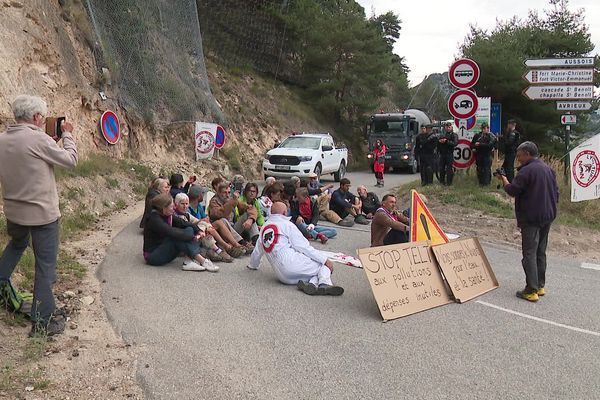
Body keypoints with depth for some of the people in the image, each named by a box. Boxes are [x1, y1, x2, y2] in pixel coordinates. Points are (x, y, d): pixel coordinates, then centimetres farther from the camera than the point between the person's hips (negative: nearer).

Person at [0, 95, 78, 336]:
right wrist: (67, 135, 5)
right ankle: (42, 322, 9)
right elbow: (70, 160, -9)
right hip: (42, 213, -7)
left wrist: (53, 141, 12)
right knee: (45, 265, 3)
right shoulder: (38, 139, -19)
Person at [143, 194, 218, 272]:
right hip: (153, 256, -8)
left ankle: (188, 261, -24)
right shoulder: (154, 218, -21)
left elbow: (183, 223, -3)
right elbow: (172, 233, -31)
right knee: (178, 237, -29)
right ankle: (202, 261, -32)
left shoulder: (169, 215, 4)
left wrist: (198, 231, -20)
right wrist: (193, 237, -27)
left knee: (189, 230, -6)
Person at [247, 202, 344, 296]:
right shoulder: (286, 224, 2)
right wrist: (325, 260, -2)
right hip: (293, 264, -7)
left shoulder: (263, 229, 21)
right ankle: (324, 284, -27)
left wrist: (253, 265, 52)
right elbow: (303, 247, -4)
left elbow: (257, 252, 32)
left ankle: (312, 283, -17)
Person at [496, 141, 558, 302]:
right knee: (541, 252, 17)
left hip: (531, 218, -9)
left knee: (530, 253, -5)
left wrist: (504, 180, 4)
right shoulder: (549, 169, 11)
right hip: (548, 216, 9)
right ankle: (540, 286, 25)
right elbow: (555, 192, 16)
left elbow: (512, 191, -15)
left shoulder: (527, 171, -16)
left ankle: (531, 291, -5)